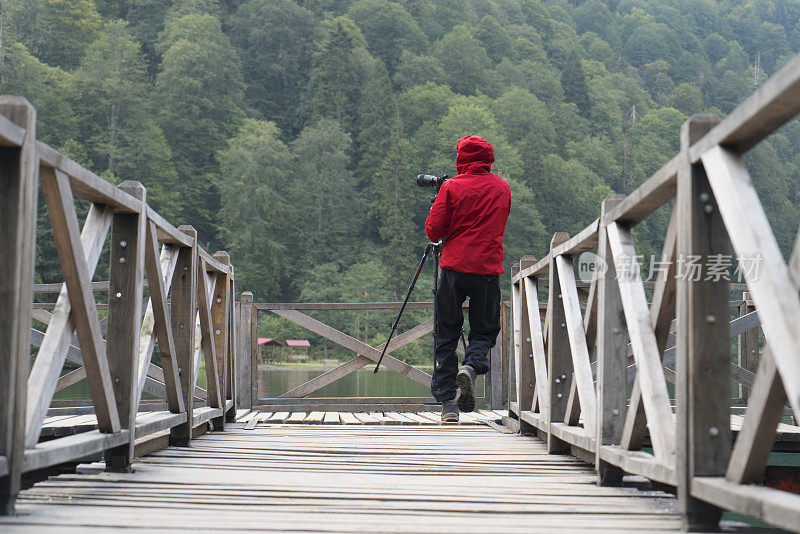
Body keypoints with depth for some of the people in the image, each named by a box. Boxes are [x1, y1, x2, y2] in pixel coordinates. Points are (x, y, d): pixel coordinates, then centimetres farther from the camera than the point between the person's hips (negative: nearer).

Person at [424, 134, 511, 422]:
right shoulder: (502, 187, 9)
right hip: (488, 269, 2)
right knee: (485, 330, 12)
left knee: (446, 334, 6)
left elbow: (433, 231, -2)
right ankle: (471, 367, -19)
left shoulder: (451, 187, -2)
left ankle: (447, 401, 2)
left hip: (454, 267, -1)